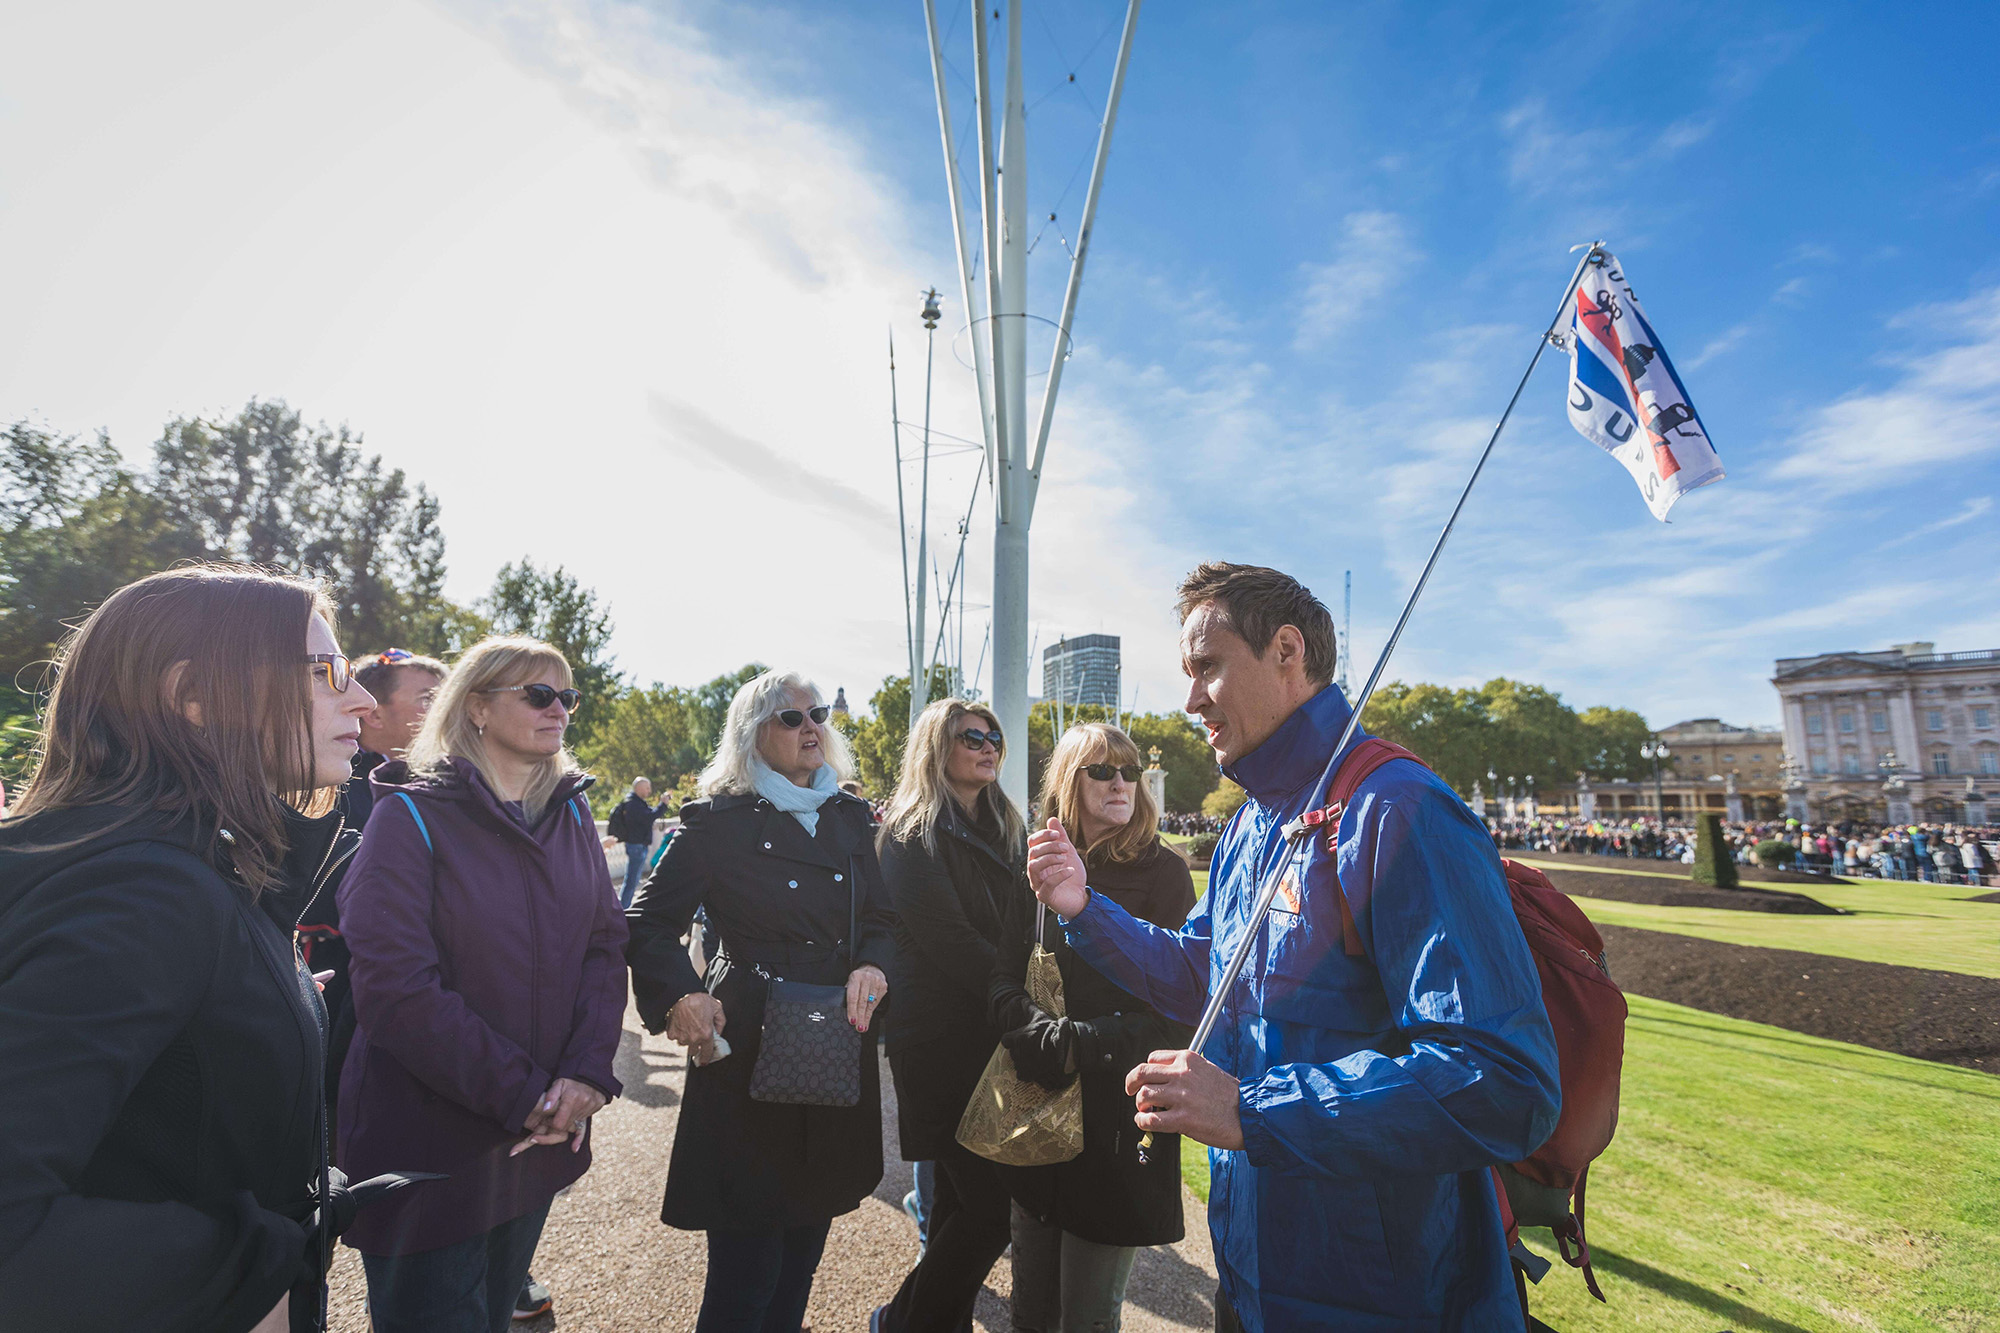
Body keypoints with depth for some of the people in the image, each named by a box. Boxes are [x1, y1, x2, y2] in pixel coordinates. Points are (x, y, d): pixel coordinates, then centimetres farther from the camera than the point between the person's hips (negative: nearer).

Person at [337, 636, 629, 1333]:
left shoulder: (571, 813, 3)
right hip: (429, 1142, -5)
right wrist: (520, 1095, -19)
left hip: (545, 1137, 5)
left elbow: (605, 945, 1)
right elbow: (395, 987, -20)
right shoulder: (411, 816, -13)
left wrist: (587, 1073, -13)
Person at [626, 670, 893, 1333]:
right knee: (745, 1262, 2)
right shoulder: (719, 823, -6)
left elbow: (880, 918, 10)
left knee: (805, 1243, 20)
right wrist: (680, 997, -17)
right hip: (748, 1053, -5)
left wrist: (873, 966, -10)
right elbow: (651, 923, -2)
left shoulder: (848, 818, 8)